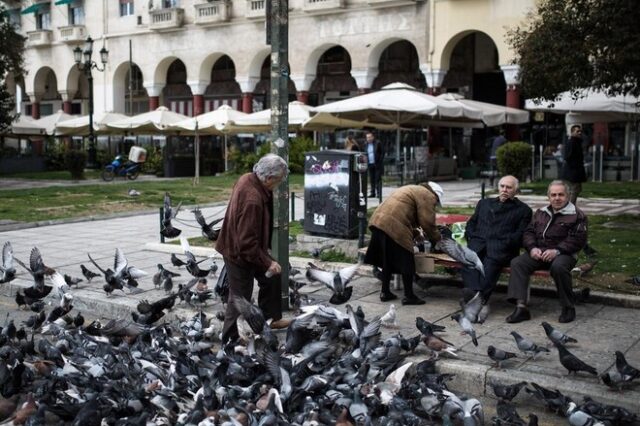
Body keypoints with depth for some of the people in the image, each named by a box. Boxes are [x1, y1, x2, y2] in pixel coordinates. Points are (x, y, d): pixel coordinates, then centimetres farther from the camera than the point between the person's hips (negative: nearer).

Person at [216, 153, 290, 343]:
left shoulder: (248, 178, -6)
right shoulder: (252, 200, -35)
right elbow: (247, 242, -32)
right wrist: (268, 262, -23)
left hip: (249, 247, 10)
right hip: (239, 253, -10)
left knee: (271, 278, 22)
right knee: (240, 298, 3)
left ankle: (271, 318, 37)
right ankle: (230, 340, 18)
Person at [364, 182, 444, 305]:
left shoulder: (412, 190, 31)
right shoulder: (427, 196, 1)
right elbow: (427, 223, -5)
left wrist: (416, 234, 33)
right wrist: (438, 239, 9)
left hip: (378, 221, 10)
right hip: (394, 227, -9)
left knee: (387, 260, 19)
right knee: (405, 262, 0)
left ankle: (385, 292, 25)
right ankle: (409, 296, 6)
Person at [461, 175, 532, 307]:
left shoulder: (523, 210, 21)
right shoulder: (484, 203, 34)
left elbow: (521, 235, 8)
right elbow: (471, 223, 27)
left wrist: (505, 242, -9)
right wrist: (471, 237, 6)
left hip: (502, 246, -3)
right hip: (479, 241, 3)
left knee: (491, 261, -38)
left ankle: (481, 298, -50)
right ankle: (474, 292, -51)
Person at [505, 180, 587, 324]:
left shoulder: (576, 215, 5)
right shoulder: (540, 213, 22)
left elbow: (578, 239, -7)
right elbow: (528, 232, 17)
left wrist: (557, 250, -20)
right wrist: (532, 248, -5)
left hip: (563, 254, -5)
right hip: (538, 253, 5)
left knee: (558, 267, -39)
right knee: (517, 263, -22)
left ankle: (568, 308, -19)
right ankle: (521, 307, -29)